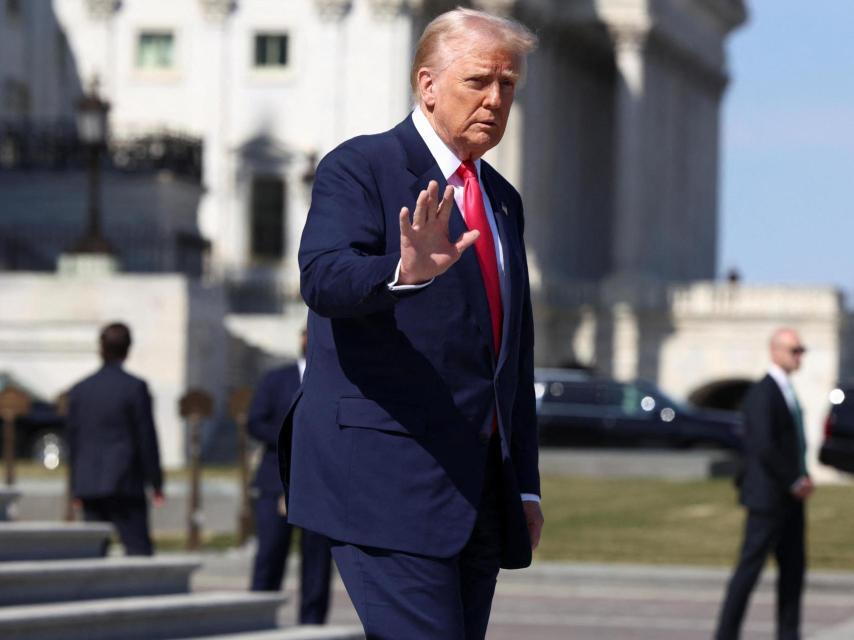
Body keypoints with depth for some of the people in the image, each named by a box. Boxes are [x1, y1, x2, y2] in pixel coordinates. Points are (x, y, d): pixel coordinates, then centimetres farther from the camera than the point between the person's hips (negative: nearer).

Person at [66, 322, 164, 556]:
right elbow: (147, 437, -6)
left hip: (89, 486, 5)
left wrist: (76, 487, 18)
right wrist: (156, 482, 1)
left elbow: (73, 440, 11)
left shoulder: (79, 390, 8)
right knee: (138, 547, -6)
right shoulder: (135, 387, -6)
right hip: (125, 484, -5)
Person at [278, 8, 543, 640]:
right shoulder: (359, 168, -2)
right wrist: (406, 271, -41)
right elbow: (323, 279, -21)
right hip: (389, 484, -7)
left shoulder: (503, 200, 21)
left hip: (479, 495, 8)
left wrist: (526, 486, 17)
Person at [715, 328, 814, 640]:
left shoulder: (787, 392, 14)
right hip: (768, 497, -9)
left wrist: (803, 478, 8)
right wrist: (795, 482, -16)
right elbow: (764, 447, -24)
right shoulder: (762, 393, -16)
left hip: (790, 498, 9)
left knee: (793, 569, 9)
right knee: (750, 567, -5)